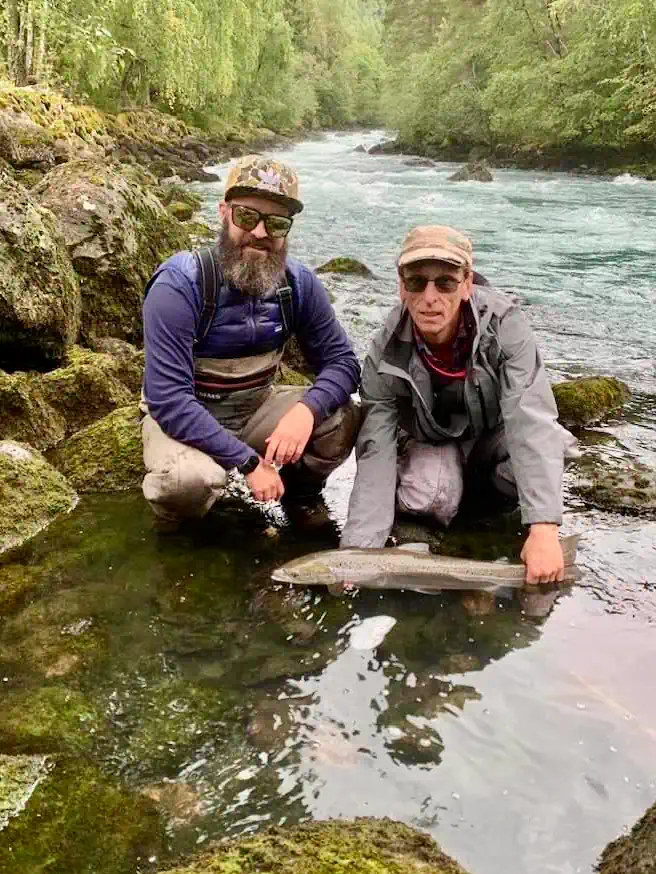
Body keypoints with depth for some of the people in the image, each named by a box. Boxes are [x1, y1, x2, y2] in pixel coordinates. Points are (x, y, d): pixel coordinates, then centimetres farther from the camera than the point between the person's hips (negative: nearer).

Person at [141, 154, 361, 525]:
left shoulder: (298, 283, -9)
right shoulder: (179, 284, -24)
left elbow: (342, 362, -7)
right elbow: (168, 399, -28)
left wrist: (306, 410, -29)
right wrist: (248, 461, -31)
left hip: (257, 407, 4)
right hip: (182, 418, -4)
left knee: (345, 420, -19)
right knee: (189, 480, -36)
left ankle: (299, 487, 12)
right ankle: (177, 515, 2)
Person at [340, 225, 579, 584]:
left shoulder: (504, 323, -29)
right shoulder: (386, 352, -25)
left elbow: (530, 421, -37)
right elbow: (375, 452, -27)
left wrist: (543, 529, -47)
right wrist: (359, 550, -38)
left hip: (495, 431, 0)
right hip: (432, 442, 1)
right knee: (422, 499, -30)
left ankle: (489, 481, 3)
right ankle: (467, 484, 6)